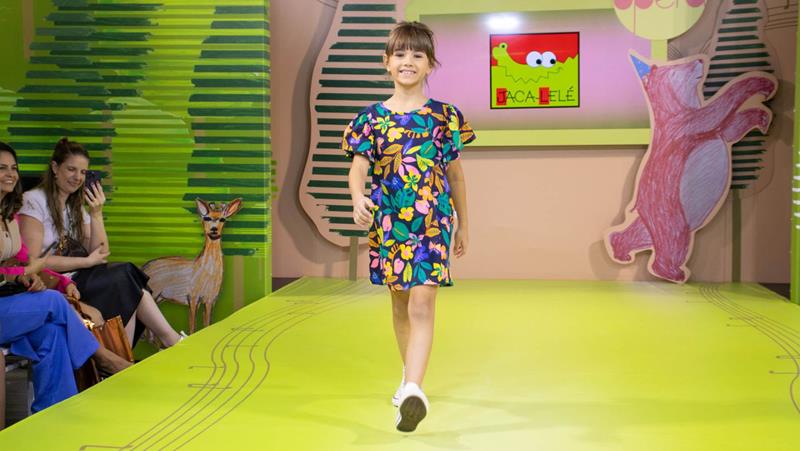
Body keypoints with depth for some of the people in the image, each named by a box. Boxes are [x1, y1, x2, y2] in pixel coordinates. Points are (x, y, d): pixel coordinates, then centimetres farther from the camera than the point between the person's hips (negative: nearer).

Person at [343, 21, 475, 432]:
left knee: (421, 305, -16)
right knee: (400, 303, 17)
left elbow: (455, 173, 10)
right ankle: (410, 375, 36)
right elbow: (358, 168, -6)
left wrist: (463, 225, 15)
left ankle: (413, 390, -23)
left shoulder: (444, 116, 3)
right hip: (388, 222, 3)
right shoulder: (373, 117, 3)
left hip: (432, 221, -2)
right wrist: (358, 199, -28)